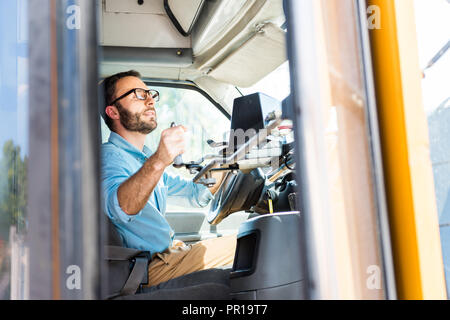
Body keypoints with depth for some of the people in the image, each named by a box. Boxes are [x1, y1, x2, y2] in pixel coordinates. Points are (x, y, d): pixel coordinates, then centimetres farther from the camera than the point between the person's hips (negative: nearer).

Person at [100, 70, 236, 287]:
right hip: (152, 267, -10)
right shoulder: (109, 156, -14)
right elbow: (119, 208, -37)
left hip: (170, 250, 10)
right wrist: (158, 161, -53)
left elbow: (197, 195, 24)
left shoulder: (146, 157, 18)